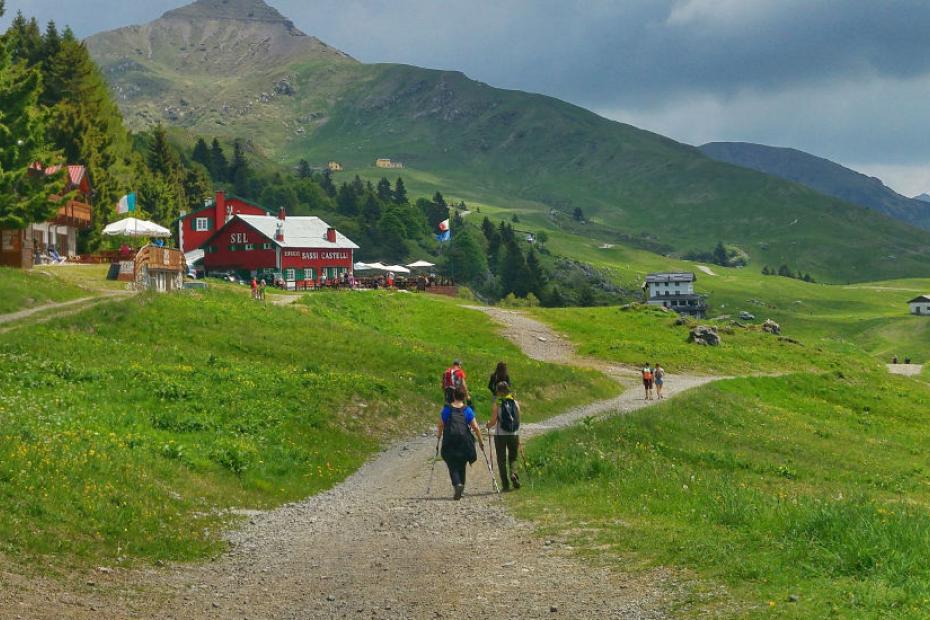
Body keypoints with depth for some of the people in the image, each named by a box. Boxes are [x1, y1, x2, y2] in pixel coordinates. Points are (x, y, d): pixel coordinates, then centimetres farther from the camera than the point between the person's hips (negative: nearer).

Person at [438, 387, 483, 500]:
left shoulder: (446, 409, 2)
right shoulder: (467, 410, 2)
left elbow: (440, 426, 7)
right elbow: (475, 428, 1)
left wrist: (439, 437, 25)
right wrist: (481, 441, 10)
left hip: (449, 441, -1)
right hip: (464, 442, 1)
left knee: (452, 466, 1)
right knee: (461, 466, 16)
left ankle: (457, 484, -23)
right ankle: (461, 487, 19)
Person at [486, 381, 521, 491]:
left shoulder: (497, 404, -8)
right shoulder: (515, 403, 1)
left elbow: (493, 421, -9)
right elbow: (518, 419, 5)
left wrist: (488, 425, 13)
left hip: (500, 435, -2)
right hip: (514, 434, 2)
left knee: (502, 459, 7)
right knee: (513, 457, 18)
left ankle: (505, 485, 5)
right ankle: (513, 473, -11)